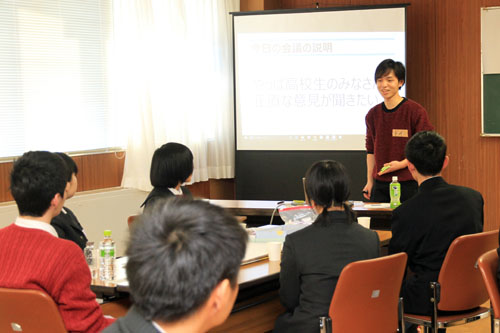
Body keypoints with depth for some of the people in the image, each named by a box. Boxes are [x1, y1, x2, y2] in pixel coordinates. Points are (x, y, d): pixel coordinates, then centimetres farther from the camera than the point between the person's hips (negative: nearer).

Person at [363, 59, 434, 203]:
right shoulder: (372, 115, 10)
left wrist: (402, 163, -16)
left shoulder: (416, 111, -5)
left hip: (409, 185, -4)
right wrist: (370, 181, 12)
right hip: (380, 184, 4)